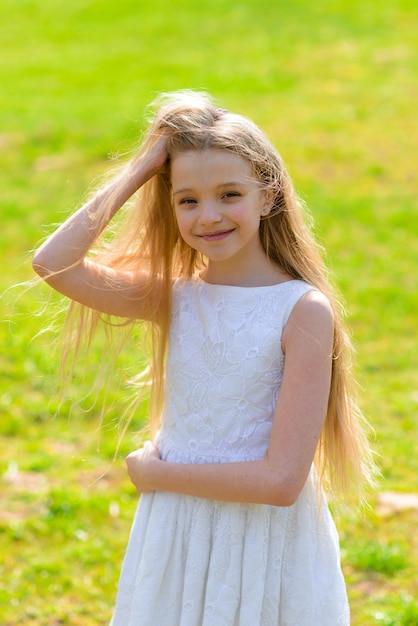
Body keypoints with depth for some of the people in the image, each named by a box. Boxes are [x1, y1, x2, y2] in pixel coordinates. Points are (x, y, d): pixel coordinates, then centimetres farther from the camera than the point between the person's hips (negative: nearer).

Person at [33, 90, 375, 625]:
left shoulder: (303, 311, -16)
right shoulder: (175, 299, -1)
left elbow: (281, 480, -21)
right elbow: (53, 263, -15)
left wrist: (154, 472, -10)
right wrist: (138, 172, -11)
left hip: (268, 543, -4)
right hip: (177, 539, 4)